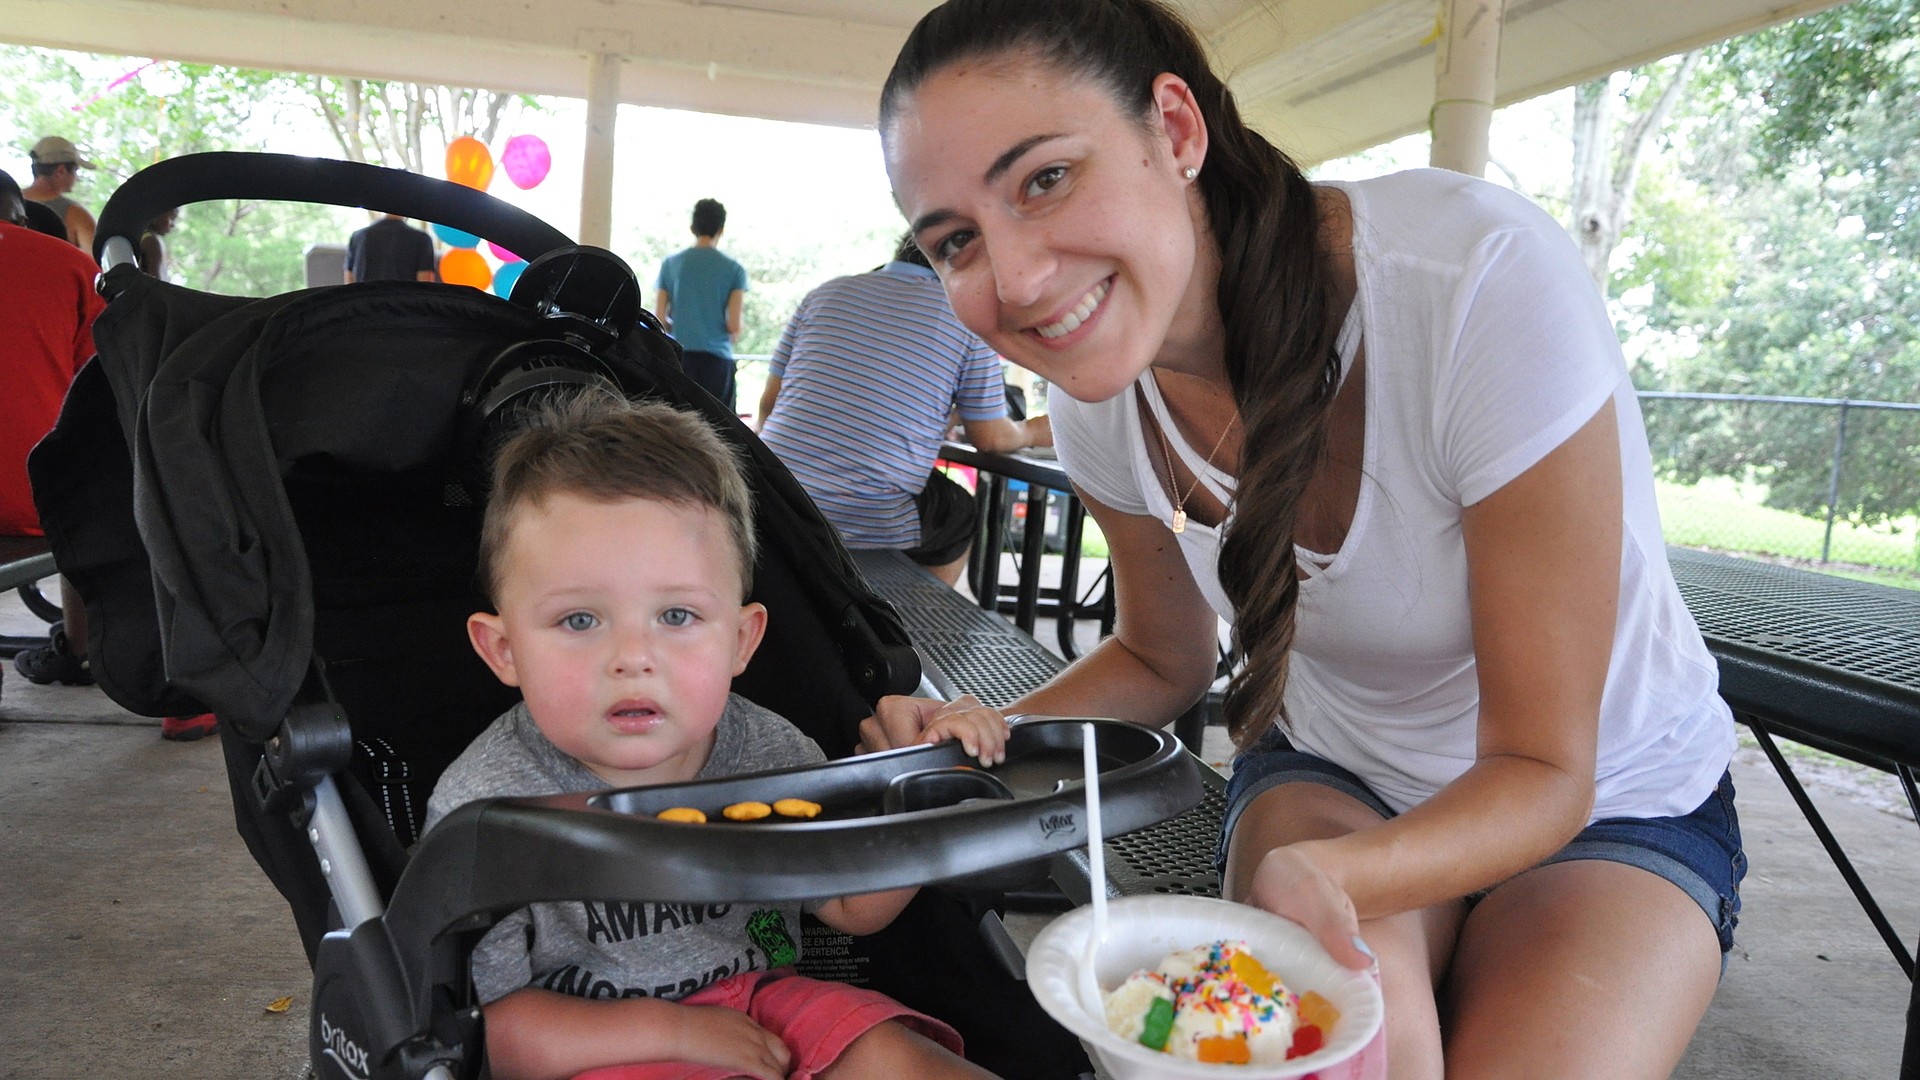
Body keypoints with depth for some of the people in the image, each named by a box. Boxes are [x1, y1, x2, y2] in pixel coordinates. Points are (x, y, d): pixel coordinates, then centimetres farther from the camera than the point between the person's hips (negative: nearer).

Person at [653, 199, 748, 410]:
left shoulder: (670, 264, 7)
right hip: (716, 358, -2)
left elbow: (659, 319, 4)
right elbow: (734, 326, -5)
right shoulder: (734, 269, 1)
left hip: (678, 356, 2)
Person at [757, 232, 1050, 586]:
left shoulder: (827, 293, 11)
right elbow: (990, 437, 7)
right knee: (962, 515, 26)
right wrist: (1032, 432, 29)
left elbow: (769, 402, 15)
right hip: (872, 525, -4)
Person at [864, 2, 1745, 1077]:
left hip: (1609, 801, -2)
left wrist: (1316, 874, -42)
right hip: (1329, 775, 2)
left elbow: (1542, 768, -24)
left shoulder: (1483, 278, -32)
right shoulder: (1102, 393, -15)